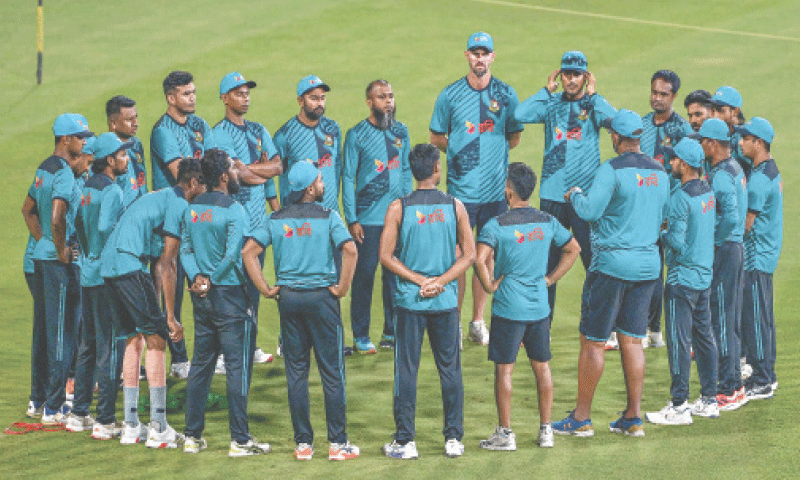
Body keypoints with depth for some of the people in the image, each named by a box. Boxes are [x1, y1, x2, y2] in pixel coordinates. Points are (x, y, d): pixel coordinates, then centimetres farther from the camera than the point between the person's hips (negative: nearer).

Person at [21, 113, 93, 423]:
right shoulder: (64, 173, -18)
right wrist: (62, 251, -18)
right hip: (59, 261, -10)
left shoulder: (45, 168, 12)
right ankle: (53, 407, -1)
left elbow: (28, 209, 24)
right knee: (61, 332, -4)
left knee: (42, 330, 17)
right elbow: (57, 217, -31)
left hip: (42, 256, 10)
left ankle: (38, 400, 26)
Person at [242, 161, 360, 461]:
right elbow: (350, 250, -20)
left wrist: (266, 289, 2)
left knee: (296, 372, 8)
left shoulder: (276, 219, 4)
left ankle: (303, 443, 9)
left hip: (288, 298, 3)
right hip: (321, 296, -3)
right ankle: (337, 443, 3)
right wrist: (342, 287, -10)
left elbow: (249, 252, -2)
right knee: (332, 372, 3)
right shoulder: (327, 217, -7)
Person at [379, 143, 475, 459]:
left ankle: (405, 441, 7)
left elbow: (386, 256, -7)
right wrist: (439, 282, -7)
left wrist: (419, 280, -5)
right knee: (450, 370, 10)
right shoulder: (455, 207, -2)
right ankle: (453, 439, 13)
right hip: (446, 302, 1)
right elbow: (469, 255, -2)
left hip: (409, 301, -1)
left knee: (406, 371, 5)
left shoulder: (398, 208, -6)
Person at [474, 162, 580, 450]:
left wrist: (489, 286, -10)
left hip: (508, 308, -5)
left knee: (504, 369, 2)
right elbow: (573, 249, 15)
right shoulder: (547, 222, 5)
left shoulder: (496, 226, -11)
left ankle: (505, 434, 5)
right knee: (542, 367, 13)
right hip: (539, 307, 5)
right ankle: (545, 430, 18)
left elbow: (480, 259, -24)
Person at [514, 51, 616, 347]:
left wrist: (592, 94, -10)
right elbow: (521, 115, -9)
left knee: (594, 260, -3)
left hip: (586, 193, -3)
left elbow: (614, 119, -20)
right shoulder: (552, 104, 8)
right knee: (546, 262, 8)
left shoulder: (594, 105, 2)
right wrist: (547, 89, -5)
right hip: (552, 193, 3)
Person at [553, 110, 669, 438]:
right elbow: (661, 216, 14)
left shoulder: (612, 170, -14)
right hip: (648, 263, 6)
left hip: (612, 263, -6)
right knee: (632, 340, 11)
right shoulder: (659, 172, 7)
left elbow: (589, 210, -17)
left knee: (593, 340, 1)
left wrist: (575, 195, 3)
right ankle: (633, 418, 10)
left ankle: (581, 418, 5)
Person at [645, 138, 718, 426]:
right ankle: (709, 400, 19)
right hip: (705, 274, 9)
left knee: (679, 340, -5)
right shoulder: (708, 193, 8)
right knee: (704, 337, 14)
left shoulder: (681, 198, -18)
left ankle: (679, 407, -5)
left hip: (683, 278, -9)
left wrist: (660, 235, -2)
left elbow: (677, 242, -21)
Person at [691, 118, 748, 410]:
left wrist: (714, 243, -17)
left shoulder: (720, 176, -18)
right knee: (731, 319, 15)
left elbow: (731, 218, -29)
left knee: (722, 320, -6)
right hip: (735, 248, 10)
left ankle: (729, 390, -4)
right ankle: (734, 383, 21)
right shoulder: (736, 169, 12)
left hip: (722, 251, -10)